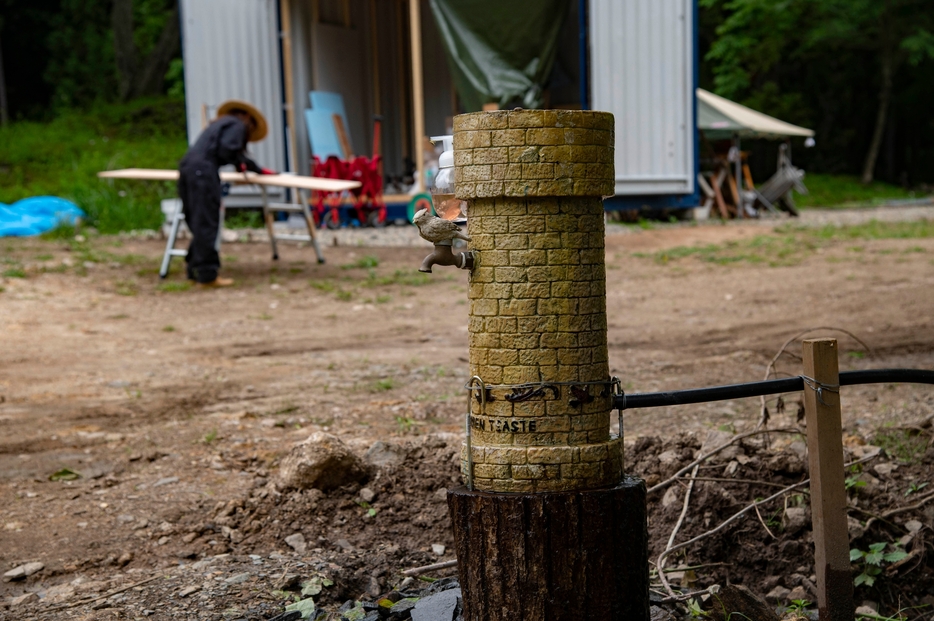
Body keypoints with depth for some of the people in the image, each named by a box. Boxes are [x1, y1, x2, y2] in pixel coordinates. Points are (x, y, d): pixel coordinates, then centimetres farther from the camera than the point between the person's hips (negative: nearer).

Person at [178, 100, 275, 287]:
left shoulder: (222, 124, 33)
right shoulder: (237, 125, 6)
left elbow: (239, 157, 38)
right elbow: (226, 150, -10)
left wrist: (259, 170, 43)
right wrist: (240, 164, 7)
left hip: (187, 167, 9)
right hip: (203, 170, -9)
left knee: (198, 223, 13)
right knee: (206, 224, -9)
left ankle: (195, 270, 14)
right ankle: (207, 274, -10)